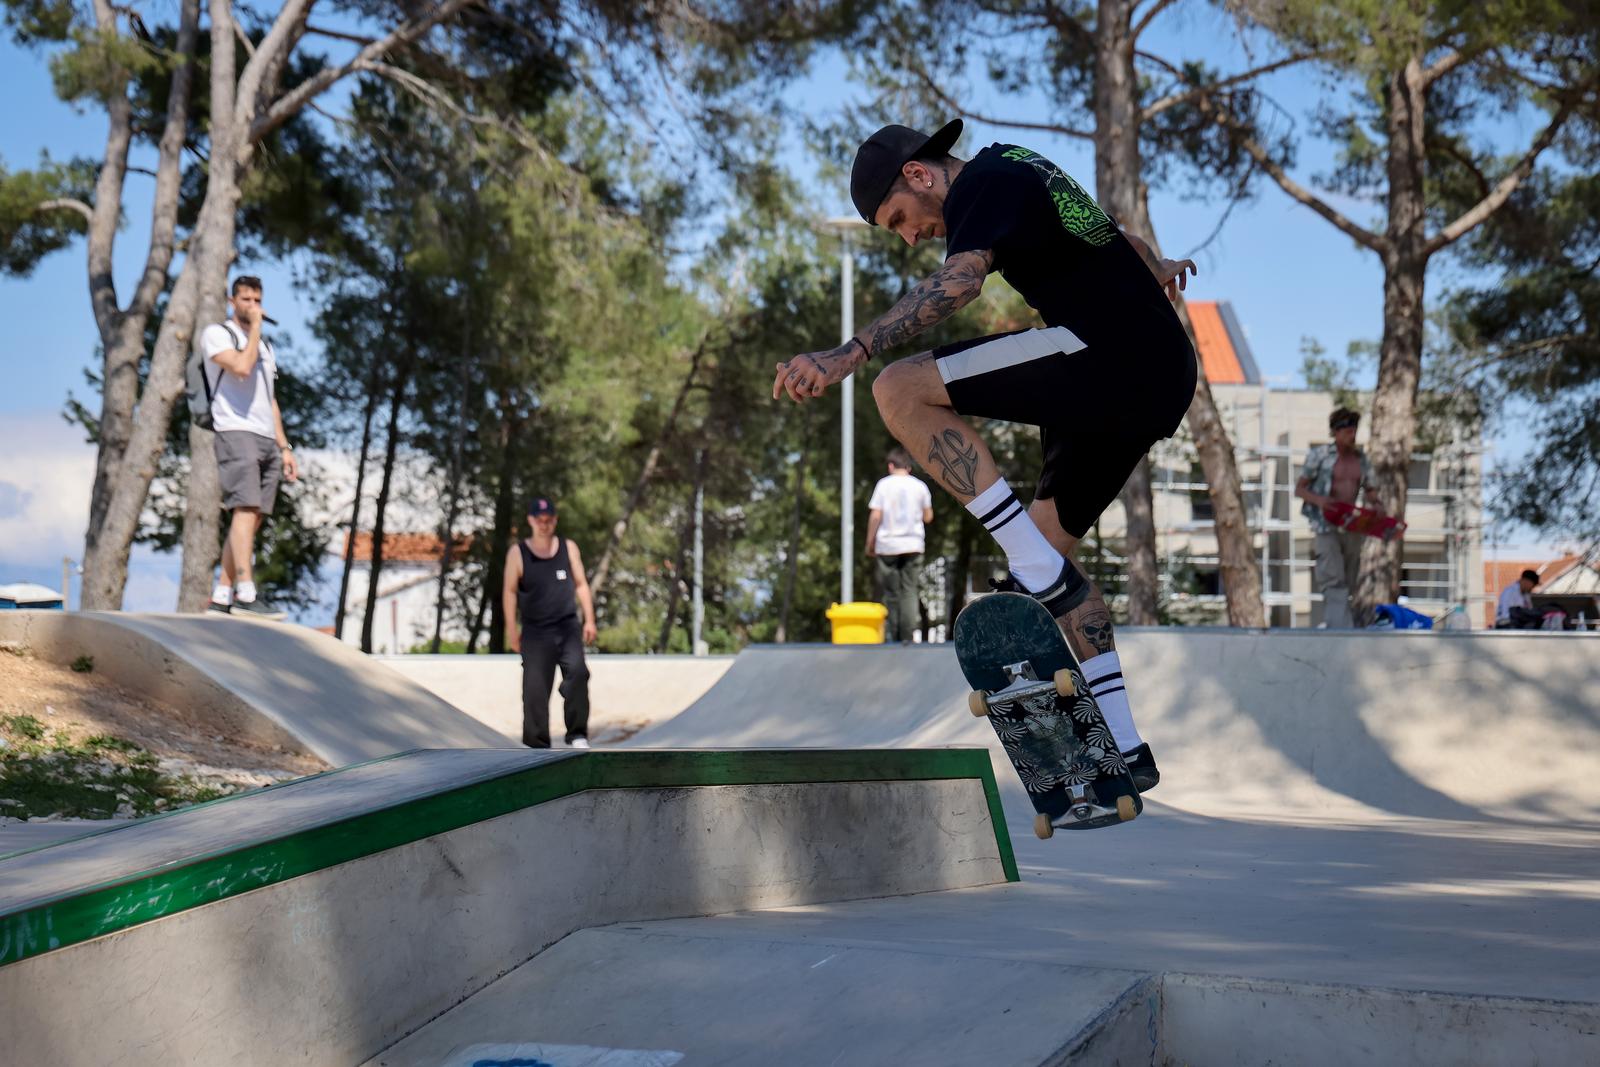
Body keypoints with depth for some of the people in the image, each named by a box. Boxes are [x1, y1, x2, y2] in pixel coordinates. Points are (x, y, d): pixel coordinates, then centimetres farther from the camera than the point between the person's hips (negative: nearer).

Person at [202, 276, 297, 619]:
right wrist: (254, 327, -4)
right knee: (246, 510, -20)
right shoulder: (216, 333, 4)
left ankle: (222, 595, 1)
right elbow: (241, 367, -16)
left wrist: (284, 447, 18)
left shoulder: (266, 345, 27)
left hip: (267, 440, 7)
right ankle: (246, 594, -29)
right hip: (235, 433, -7)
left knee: (253, 519, 0)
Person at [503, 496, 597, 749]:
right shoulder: (518, 553, 2)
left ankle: (577, 735, -15)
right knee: (535, 689, -2)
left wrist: (589, 619, 6)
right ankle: (537, 744, 6)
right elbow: (510, 591, 3)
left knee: (577, 672, -21)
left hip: (568, 627, 1)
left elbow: (581, 584, 13)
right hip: (535, 632, -1)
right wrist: (512, 629, -2)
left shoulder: (568, 548, 8)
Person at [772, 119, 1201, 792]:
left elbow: (960, 280, -26)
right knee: (1048, 542, 15)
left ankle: (1038, 571, -15)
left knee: (901, 390, -15)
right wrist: (1155, 271, 64)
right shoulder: (1016, 170, 24)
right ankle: (1123, 749, 15)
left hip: (1109, 352, -11)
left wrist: (849, 354, -36)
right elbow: (1110, 234, 42)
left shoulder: (983, 181, -5)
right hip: (1164, 379, 11)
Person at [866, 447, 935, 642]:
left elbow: (875, 516, -6)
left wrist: (870, 542, 2)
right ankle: (907, 636, -4)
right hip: (913, 545, 1)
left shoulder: (883, 484, -2)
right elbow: (928, 517, 8)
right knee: (909, 591, 2)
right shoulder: (920, 486, 3)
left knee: (891, 593, 6)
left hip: (888, 545, -1)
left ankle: (891, 636, 8)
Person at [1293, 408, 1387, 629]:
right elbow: (1299, 488, -1)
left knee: (1347, 584, 7)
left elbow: (1371, 490, 19)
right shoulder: (1319, 455, -2)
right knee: (1334, 582, -17)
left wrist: (1376, 504, -5)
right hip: (1326, 526, -6)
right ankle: (1342, 628, -25)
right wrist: (1318, 500, -21)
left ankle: (1331, 626, 16)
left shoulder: (1361, 459, 13)